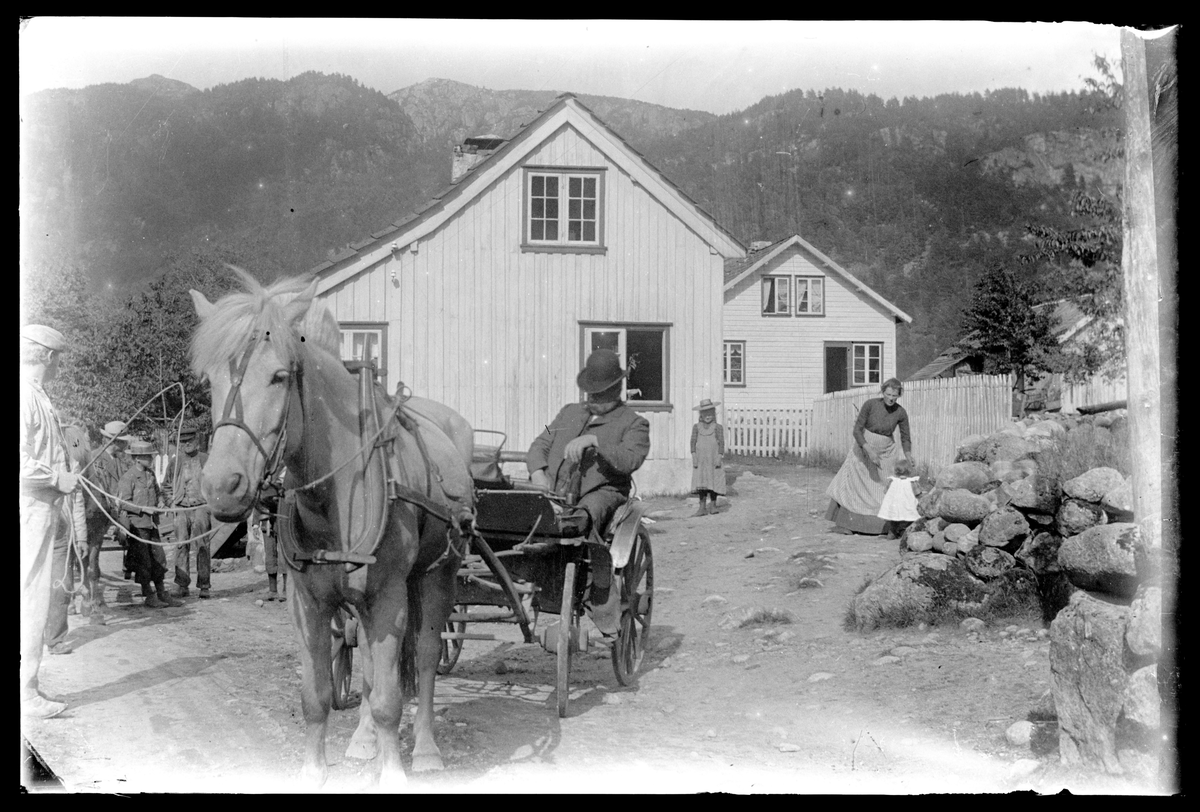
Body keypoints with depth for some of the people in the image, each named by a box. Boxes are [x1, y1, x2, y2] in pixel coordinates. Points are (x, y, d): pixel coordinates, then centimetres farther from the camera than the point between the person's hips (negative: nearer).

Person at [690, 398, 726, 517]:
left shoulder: (717, 427, 1)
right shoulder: (696, 427, 5)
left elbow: (721, 443, -1)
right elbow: (693, 442, 5)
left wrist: (719, 457, -9)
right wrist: (694, 457, -3)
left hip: (713, 460, -1)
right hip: (701, 460, 1)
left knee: (714, 482, 1)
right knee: (701, 483, -1)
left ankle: (713, 505, 14)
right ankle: (702, 508, 1)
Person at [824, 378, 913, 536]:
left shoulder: (900, 413, -11)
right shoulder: (870, 404, -18)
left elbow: (905, 439, -2)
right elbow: (857, 430, -16)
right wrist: (869, 450, -28)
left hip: (886, 451, 2)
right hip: (864, 447, -2)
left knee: (886, 487, -3)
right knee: (852, 482, -7)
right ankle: (844, 523, -2)